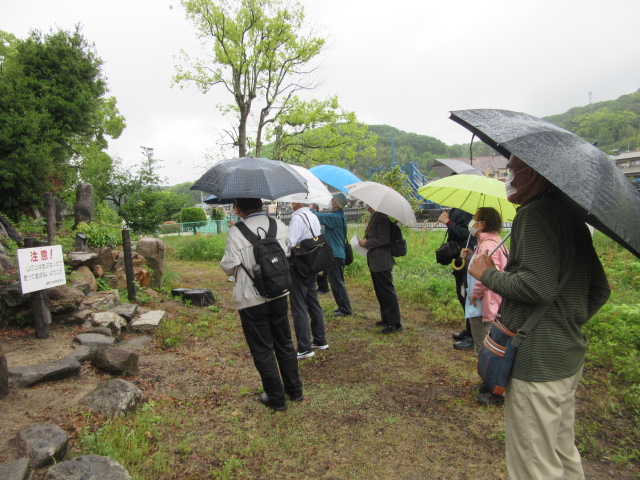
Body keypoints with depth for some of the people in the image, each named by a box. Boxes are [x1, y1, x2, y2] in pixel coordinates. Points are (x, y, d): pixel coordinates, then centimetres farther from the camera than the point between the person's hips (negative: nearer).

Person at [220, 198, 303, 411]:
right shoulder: (279, 225, 0)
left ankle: (276, 398, 22)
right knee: (284, 343, 20)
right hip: (279, 295, 5)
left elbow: (229, 267, -13)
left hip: (251, 300, -5)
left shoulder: (236, 233, -16)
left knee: (262, 350, 10)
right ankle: (294, 389, 33)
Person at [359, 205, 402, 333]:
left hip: (381, 262, -11)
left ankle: (395, 324, 3)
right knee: (380, 292, 18)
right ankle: (386, 319, 29)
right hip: (375, 261, 11)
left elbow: (384, 239, -23)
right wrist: (365, 241, 7)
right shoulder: (374, 217, 13)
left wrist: (366, 243, -16)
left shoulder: (381, 218, -18)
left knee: (387, 292, -4)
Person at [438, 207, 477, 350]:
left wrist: (447, 221, -20)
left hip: (466, 260, -11)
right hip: (461, 259, 11)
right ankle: (469, 331, 32)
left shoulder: (463, 211, -18)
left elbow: (466, 233, -27)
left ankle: (474, 338, 5)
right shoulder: (455, 211, 10)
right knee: (462, 296, 18)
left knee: (467, 297, -5)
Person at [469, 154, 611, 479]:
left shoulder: (535, 213, -17)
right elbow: (600, 289, 16)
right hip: (570, 355, 10)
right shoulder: (572, 213, 12)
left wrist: (487, 274, -13)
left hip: (537, 362, -10)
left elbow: (538, 286, -28)